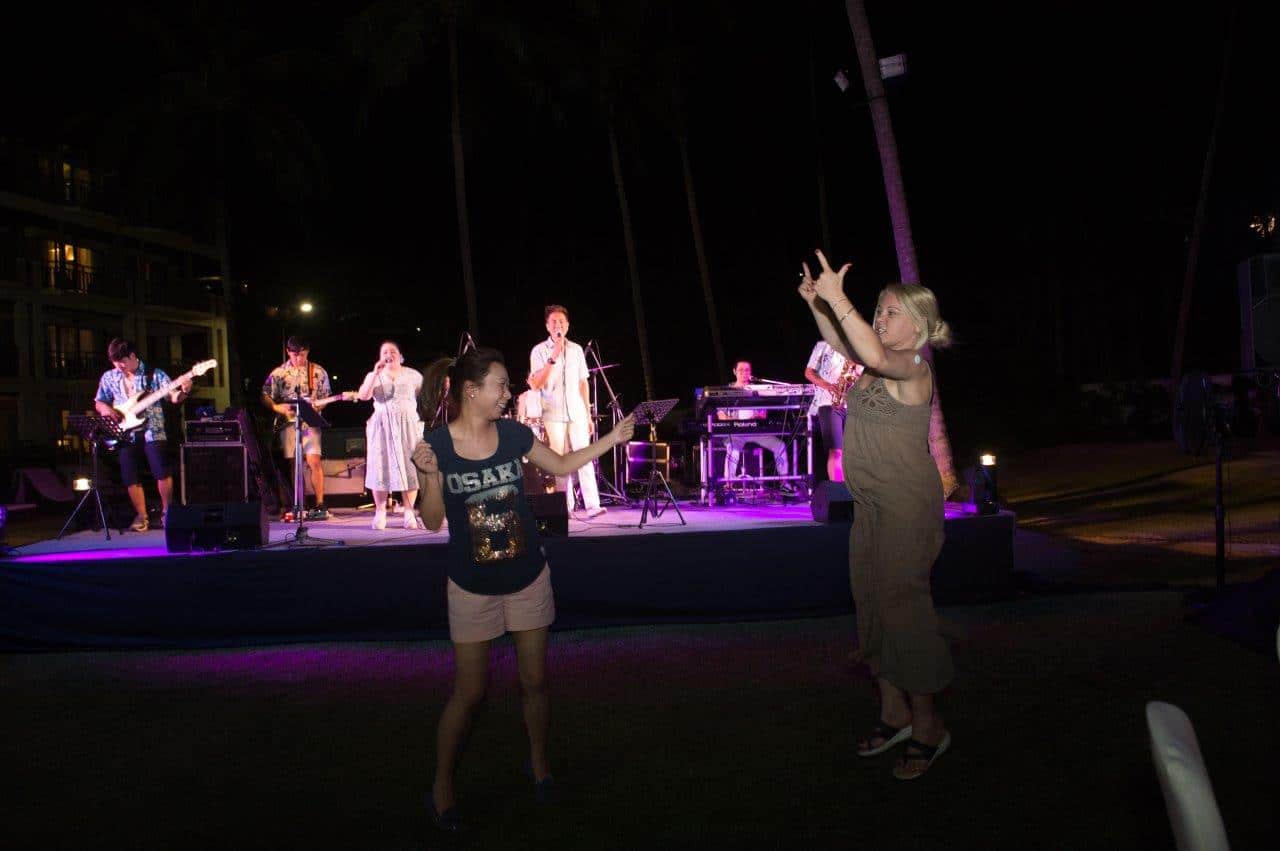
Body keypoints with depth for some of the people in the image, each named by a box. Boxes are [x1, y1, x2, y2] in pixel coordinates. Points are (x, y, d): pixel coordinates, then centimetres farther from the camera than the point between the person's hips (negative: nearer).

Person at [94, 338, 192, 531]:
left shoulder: (154, 374, -1)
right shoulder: (109, 377, 10)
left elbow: (173, 397, -6)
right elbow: (98, 402, 19)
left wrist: (182, 392, -29)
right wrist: (105, 409, -5)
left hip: (152, 430, -3)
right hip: (125, 433, 3)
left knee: (162, 471, -13)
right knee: (130, 476, 0)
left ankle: (167, 512, 5)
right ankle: (142, 516, 13)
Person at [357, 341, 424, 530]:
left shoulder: (412, 375, 10)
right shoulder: (374, 376, 10)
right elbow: (363, 396, -7)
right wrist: (376, 373, -13)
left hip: (408, 425, 0)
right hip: (382, 427, 1)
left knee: (409, 466, -4)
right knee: (381, 467, -4)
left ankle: (409, 513, -1)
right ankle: (380, 513, 0)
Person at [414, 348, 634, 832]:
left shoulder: (512, 433, -7)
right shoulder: (436, 444, -14)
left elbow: (562, 466, 8)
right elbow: (432, 521, -11)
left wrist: (612, 438, 3)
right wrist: (430, 476, -27)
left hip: (528, 579, 3)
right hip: (472, 587, -2)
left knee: (534, 680, 13)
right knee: (468, 692, 4)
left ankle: (538, 761, 37)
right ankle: (442, 782, 25)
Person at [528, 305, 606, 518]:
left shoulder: (576, 350, 12)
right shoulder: (539, 351, 1)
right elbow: (536, 384, -10)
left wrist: (589, 415, 12)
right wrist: (553, 357, -17)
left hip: (577, 413, 2)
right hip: (553, 415, -2)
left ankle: (592, 505, -12)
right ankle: (565, 507, 4)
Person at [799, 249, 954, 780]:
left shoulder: (913, 367, -14)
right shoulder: (880, 367, 11)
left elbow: (876, 355, -34)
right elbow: (841, 343, 22)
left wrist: (837, 298, -32)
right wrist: (816, 303, 7)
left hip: (907, 507, -10)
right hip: (870, 504, 10)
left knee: (902, 605, -6)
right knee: (873, 606, 13)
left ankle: (927, 725, 7)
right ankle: (894, 712, 26)